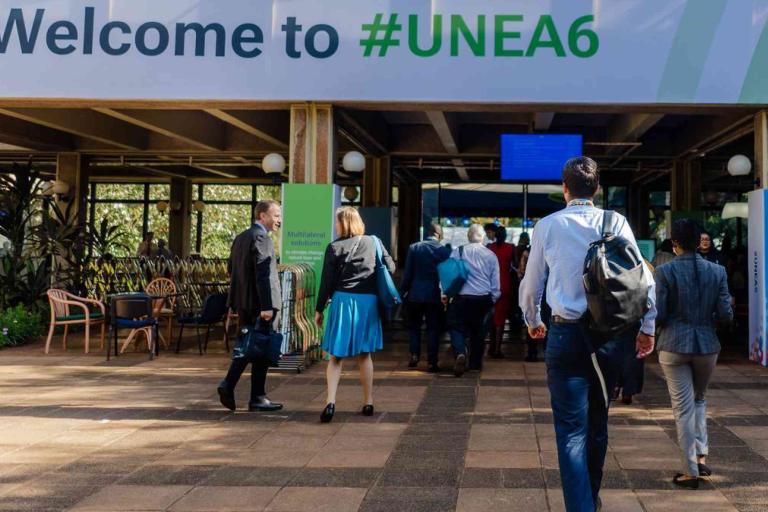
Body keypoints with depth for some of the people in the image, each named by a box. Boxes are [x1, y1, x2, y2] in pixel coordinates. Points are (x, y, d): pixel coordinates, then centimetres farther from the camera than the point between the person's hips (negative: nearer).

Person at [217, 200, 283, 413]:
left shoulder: (240, 237, 15)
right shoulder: (261, 237, -14)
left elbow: (231, 269, 19)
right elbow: (263, 274, -21)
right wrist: (267, 306, -23)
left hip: (243, 302, 9)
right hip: (259, 303, -9)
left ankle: (228, 384, 4)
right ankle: (257, 398, 7)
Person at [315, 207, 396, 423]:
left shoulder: (334, 247, -3)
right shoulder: (373, 242, 3)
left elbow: (327, 281, -3)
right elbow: (391, 268, 4)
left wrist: (319, 309, 4)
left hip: (343, 300, -2)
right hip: (368, 301, 2)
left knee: (336, 356, 4)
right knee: (364, 355, 15)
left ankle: (331, 401, -11)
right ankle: (368, 403, 20)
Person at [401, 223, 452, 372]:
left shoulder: (414, 248, -5)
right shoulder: (446, 251, -6)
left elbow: (408, 273, -4)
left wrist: (403, 290, 6)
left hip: (415, 294, 0)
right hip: (435, 296, 0)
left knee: (414, 326, 17)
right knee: (433, 329, 6)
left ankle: (414, 355, 8)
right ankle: (431, 362, 3)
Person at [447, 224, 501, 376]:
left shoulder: (458, 252, -4)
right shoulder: (491, 255, 0)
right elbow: (495, 282, 5)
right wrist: (494, 298, 19)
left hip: (462, 298, -2)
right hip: (484, 299, 2)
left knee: (457, 328, 6)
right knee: (479, 332, 16)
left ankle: (460, 353, -21)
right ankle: (475, 364, 23)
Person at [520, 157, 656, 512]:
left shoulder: (548, 226, -1)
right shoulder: (616, 223, 0)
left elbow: (531, 285, 7)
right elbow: (644, 279, -2)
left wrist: (533, 322, 24)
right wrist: (648, 327, 9)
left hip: (568, 334, -3)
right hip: (611, 333, 3)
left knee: (572, 429, 0)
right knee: (598, 421, 20)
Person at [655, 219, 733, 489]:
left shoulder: (664, 272, -10)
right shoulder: (717, 271, -2)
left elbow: (658, 315, -11)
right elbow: (726, 314, -3)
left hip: (674, 345, -2)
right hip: (707, 344, 3)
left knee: (683, 407, 5)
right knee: (699, 399, 25)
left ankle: (691, 472, 8)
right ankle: (701, 457, 19)